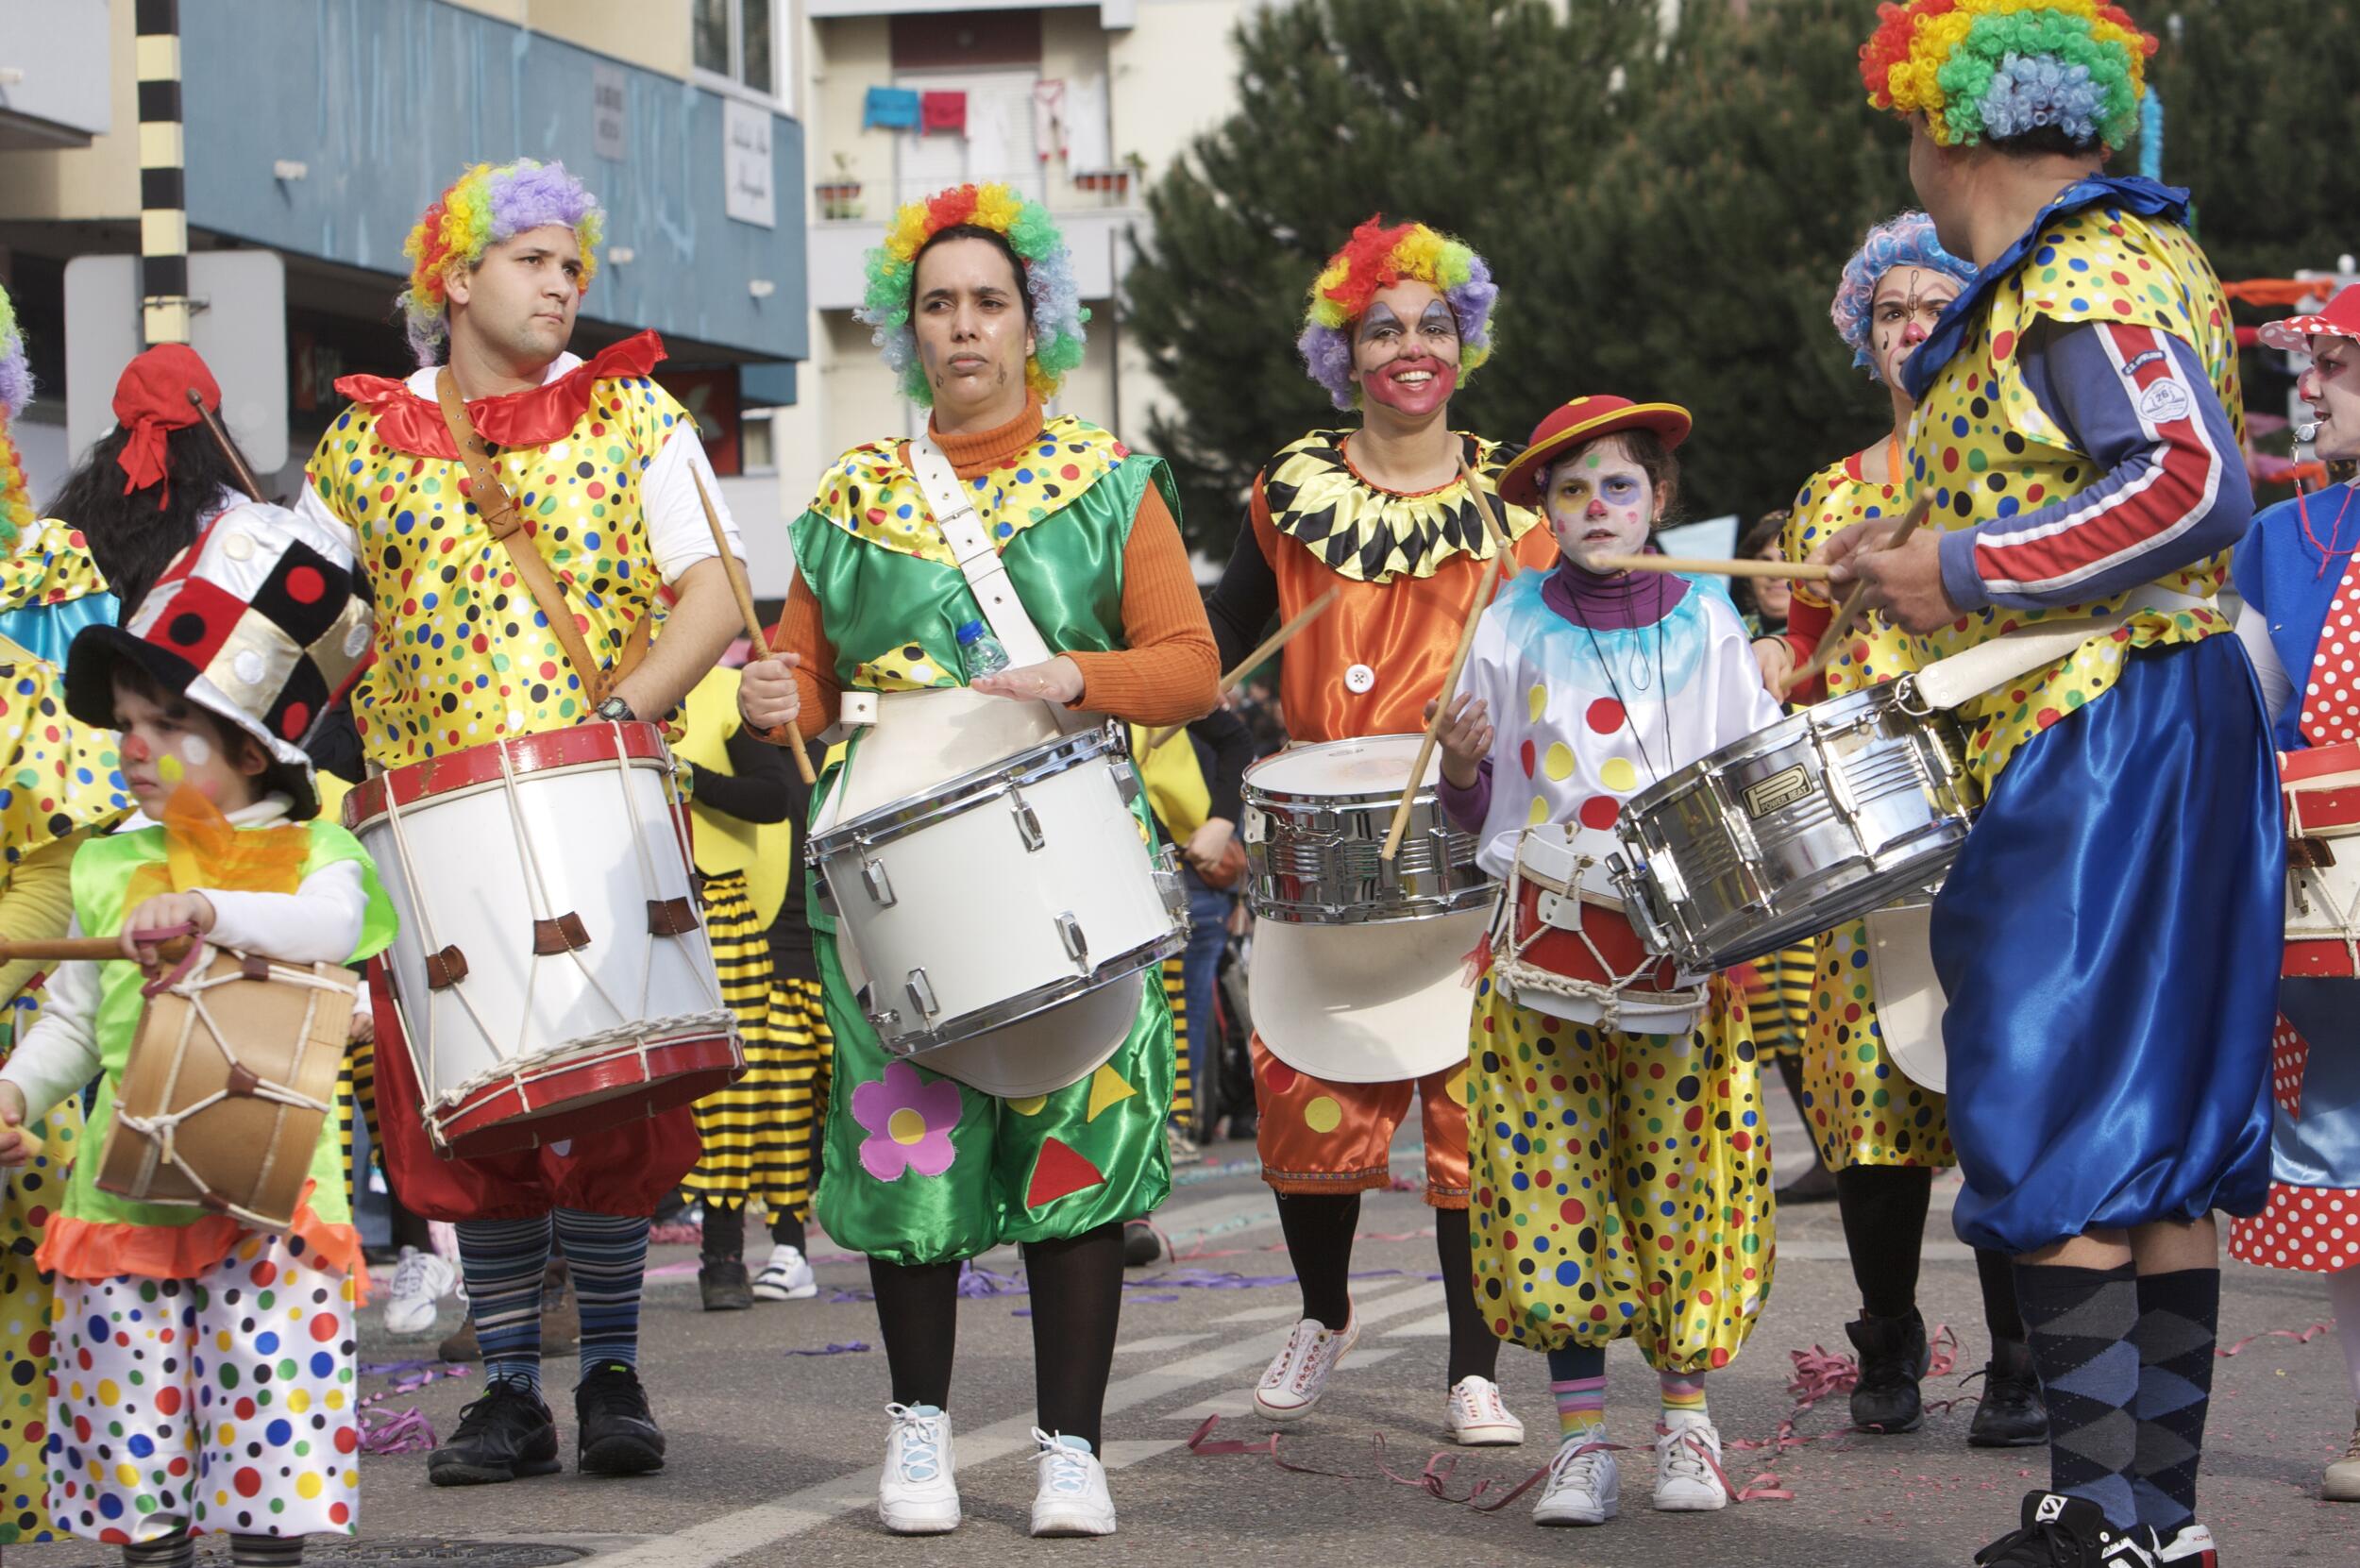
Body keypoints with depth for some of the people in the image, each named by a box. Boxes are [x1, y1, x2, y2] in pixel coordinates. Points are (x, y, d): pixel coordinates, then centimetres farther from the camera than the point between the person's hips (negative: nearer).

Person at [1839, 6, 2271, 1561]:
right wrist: (1941, 556, 16)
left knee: (2061, 1137, -7)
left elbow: (2194, 488, -25)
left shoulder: (2072, 278, -14)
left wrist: (1969, 574, -18)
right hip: (2178, 728, 10)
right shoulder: (2150, 252, 17)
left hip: (2095, 746, -10)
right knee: (2161, 1136, 10)